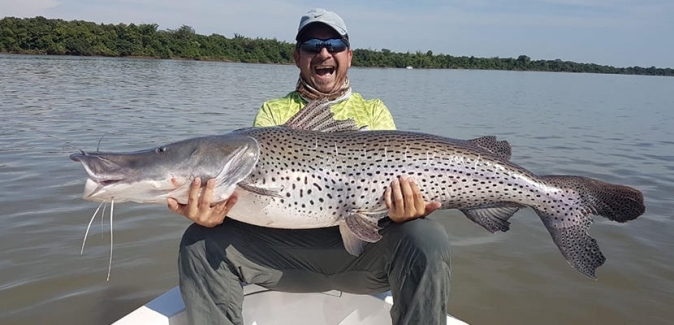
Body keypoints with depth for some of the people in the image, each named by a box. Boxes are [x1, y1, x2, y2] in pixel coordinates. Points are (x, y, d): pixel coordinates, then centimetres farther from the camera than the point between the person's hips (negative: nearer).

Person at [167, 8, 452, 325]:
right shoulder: (273, 112, 14)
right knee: (201, 242, -18)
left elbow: (396, 178, 2)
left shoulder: (374, 111, 15)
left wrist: (403, 211, -22)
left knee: (427, 239, -29)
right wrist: (216, 209, -23)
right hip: (287, 245, 1)